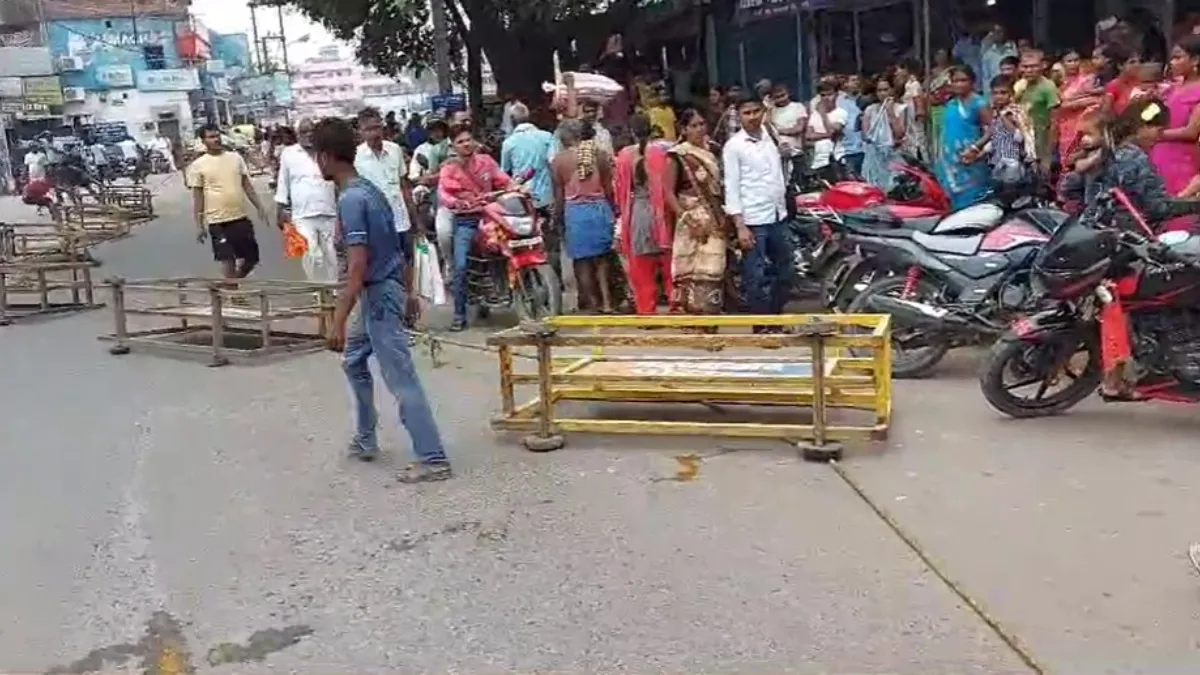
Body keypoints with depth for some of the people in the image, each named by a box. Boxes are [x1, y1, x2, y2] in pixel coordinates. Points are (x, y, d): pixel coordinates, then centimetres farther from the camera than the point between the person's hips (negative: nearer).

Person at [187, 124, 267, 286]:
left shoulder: (235, 157, 7)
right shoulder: (198, 165, -3)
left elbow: (247, 185, 12)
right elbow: (197, 196, -1)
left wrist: (259, 207, 7)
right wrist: (199, 225, -3)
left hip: (241, 217, 4)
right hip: (217, 221, -4)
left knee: (250, 259, 8)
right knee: (227, 260, -1)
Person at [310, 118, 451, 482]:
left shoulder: (350, 200, -20)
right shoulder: (369, 189, 9)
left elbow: (358, 266, -26)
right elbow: (393, 245, 16)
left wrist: (338, 320, -25)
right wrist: (407, 292, 24)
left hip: (378, 294, -10)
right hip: (386, 289, 10)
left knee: (401, 380, -5)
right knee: (353, 360, 25)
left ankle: (433, 460, 0)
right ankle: (365, 439, 37)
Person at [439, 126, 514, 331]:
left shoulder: (486, 160, 8)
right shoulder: (449, 168, -2)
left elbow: (504, 181, 8)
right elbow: (442, 193, -18)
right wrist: (456, 202, -39)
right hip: (464, 220, -3)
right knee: (460, 266, -12)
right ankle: (459, 315, -8)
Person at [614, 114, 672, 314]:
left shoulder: (624, 155, -2)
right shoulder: (661, 152, -6)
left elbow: (620, 188, 3)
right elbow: (668, 186, -5)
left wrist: (623, 211, 18)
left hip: (635, 215, 1)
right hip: (659, 213, -1)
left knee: (641, 271, 8)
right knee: (670, 267, 10)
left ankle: (646, 312, 10)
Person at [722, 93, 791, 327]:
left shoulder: (770, 137, 11)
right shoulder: (734, 146, -8)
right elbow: (731, 188, -11)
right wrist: (740, 226, -17)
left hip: (778, 216, 7)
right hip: (753, 220, -7)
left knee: (783, 272, 14)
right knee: (756, 278, -2)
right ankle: (761, 327, 7)